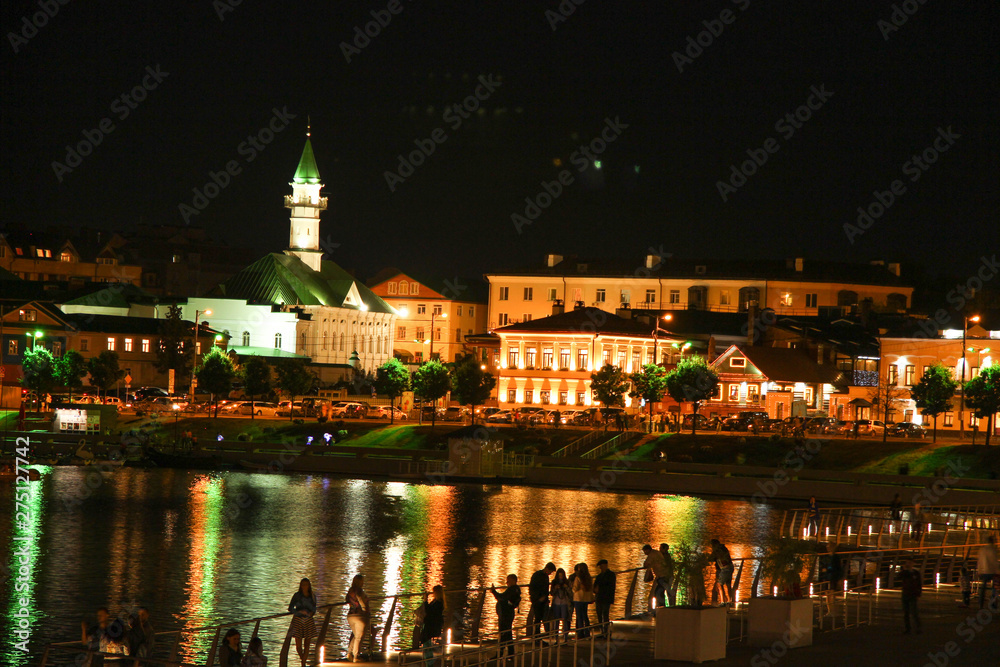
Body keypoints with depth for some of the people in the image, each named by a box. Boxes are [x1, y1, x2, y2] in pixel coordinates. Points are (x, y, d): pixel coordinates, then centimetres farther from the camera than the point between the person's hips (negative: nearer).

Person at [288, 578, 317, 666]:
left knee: (307, 644, -1)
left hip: (308, 620, 2)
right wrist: (300, 612, -15)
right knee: (298, 644, -4)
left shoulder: (312, 596, 7)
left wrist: (312, 613, -8)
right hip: (298, 620, -2)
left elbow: (314, 609, 13)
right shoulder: (297, 595, -1)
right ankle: (302, 658, 24)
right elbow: (290, 608, -2)